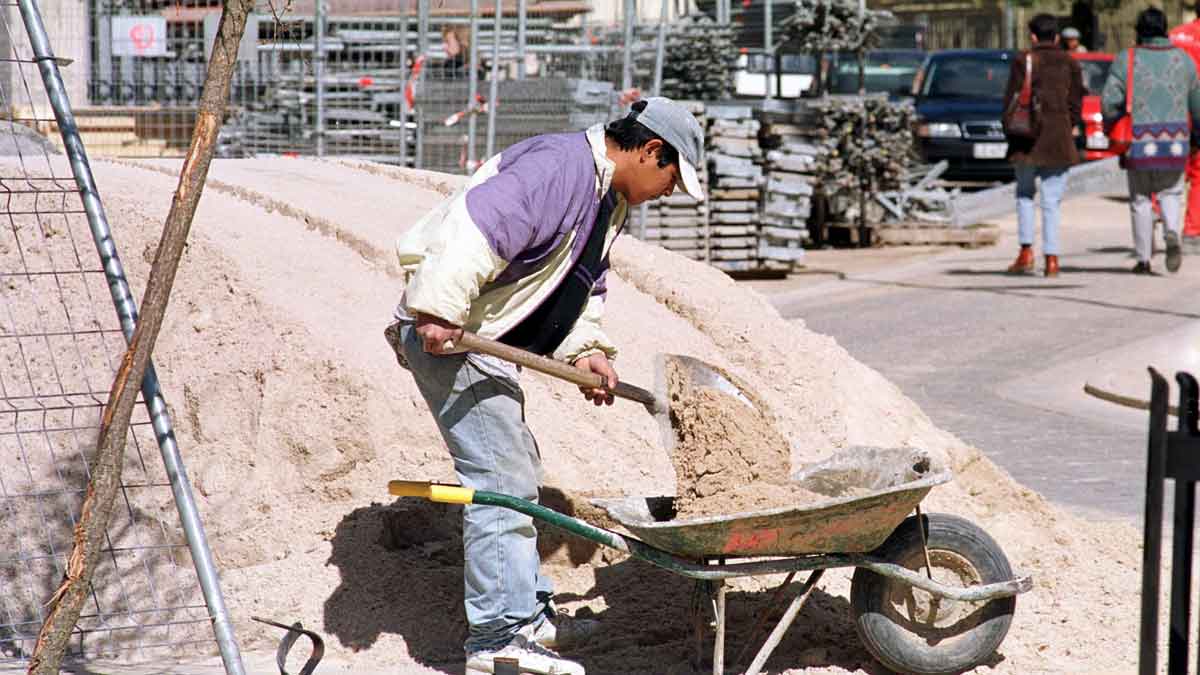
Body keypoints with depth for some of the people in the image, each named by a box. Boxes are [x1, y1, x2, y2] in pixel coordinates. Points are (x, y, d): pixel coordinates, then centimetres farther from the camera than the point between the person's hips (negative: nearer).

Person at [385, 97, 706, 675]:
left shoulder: (609, 199, 16)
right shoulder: (560, 168, -20)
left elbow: (584, 286, 20)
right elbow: (474, 228, -31)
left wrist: (585, 349, 3)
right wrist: (440, 314, -35)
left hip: (488, 341, 11)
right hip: (447, 335, -11)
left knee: (515, 472, 19)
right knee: (501, 480, -11)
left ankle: (530, 614, 31)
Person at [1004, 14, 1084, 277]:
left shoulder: (1024, 61, -2)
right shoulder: (1070, 63, 5)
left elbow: (1012, 100, -3)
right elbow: (1076, 104, 5)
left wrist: (1012, 132, 9)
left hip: (1028, 138, -1)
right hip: (1060, 140, 1)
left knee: (1025, 193, 14)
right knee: (1052, 201, 5)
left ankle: (1026, 251, 2)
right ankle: (1051, 259, 0)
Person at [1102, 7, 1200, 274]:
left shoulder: (1126, 60, -4)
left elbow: (1110, 101, -11)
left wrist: (1110, 125, 8)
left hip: (1139, 143, -1)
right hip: (1175, 142, 1)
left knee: (1140, 200, 10)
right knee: (1170, 192, 16)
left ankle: (1144, 259, 11)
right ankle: (1172, 234, -12)